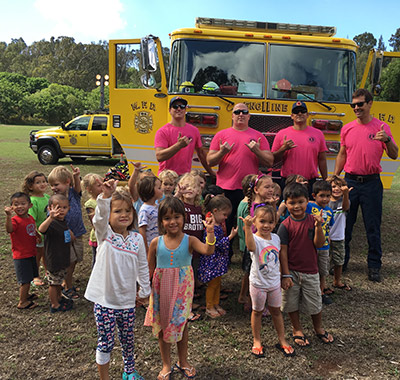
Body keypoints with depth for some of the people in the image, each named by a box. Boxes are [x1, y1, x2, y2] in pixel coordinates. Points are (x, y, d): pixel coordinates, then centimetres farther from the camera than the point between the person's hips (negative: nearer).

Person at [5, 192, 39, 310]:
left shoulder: (31, 218, 4)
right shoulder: (15, 220, -20)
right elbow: (9, 229, -45)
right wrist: (8, 215, -57)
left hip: (31, 253, 8)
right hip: (21, 256, -8)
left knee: (29, 277, 23)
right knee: (25, 280, -1)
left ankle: (26, 295, 43)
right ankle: (22, 302, 15)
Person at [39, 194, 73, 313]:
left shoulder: (63, 221, 2)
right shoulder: (51, 223, -26)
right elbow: (41, 229, -51)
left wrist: (70, 233, 9)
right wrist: (51, 217, -66)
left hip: (63, 258, 8)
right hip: (54, 260, -8)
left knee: (59, 280, 26)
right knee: (53, 282, 9)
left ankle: (59, 297, 44)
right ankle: (55, 304, 24)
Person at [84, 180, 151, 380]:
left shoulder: (137, 238, -2)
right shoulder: (104, 235, -10)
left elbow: (143, 266, 7)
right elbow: (100, 217, -32)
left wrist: (144, 291, 13)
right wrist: (106, 195, -49)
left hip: (127, 300, 3)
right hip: (104, 300, -3)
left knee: (128, 339, 20)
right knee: (105, 343, 7)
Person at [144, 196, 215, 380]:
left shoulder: (189, 240, -10)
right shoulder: (156, 243, -6)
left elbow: (208, 251, -29)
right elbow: (150, 269, 3)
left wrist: (210, 232, -42)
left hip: (182, 288, -1)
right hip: (161, 290, 1)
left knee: (181, 325, 14)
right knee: (162, 327, 12)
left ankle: (182, 361, 39)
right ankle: (166, 365, 34)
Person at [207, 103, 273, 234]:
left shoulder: (258, 136, 9)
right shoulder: (221, 135, 8)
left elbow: (270, 163, 5)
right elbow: (209, 161, 4)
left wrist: (257, 151, -11)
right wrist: (222, 153, -13)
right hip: (225, 189, 0)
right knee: (224, 226, 5)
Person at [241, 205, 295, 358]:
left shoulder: (276, 238, -4)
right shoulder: (255, 238, -21)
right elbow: (251, 247, -48)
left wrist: (283, 276, 14)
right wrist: (248, 228, -62)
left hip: (274, 282, 4)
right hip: (258, 283, -4)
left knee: (276, 311, 18)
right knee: (257, 311, 13)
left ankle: (282, 340, 33)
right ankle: (257, 341, 30)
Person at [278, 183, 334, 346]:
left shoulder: (312, 221, -5)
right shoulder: (285, 225, -12)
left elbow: (319, 244, -10)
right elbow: (282, 251, -11)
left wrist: (318, 227, -26)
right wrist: (285, 274, -12)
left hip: (310, 271, 2)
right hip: (292, 271, -2)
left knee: (315, 302, 15)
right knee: (292, 302, 12)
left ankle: (318, 328, 41)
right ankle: (297, 329, 35)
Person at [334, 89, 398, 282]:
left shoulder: (381, 127, 0)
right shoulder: (347, 129, 7)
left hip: (371, 182, -2)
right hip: (350, 181, 2)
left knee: (373, 226, 3)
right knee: (344, 224, 7)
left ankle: (374, 266, 15)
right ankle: (341, 261, 21)